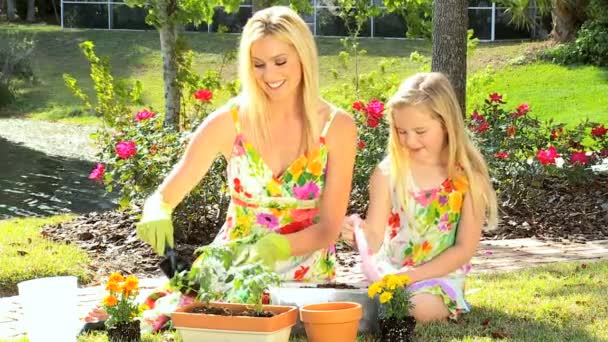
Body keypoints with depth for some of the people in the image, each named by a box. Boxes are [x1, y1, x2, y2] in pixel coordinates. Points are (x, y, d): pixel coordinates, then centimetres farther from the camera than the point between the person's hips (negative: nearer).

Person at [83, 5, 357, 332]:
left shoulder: (337, 126, -7)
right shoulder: (229, 120, -7)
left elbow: (328, 228, -8)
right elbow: (162, 198, -5)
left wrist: (278, 246, -28)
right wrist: (156, 216, -29)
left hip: (304, 277, 0)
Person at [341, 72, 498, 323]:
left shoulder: (467, 177, -6)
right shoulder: (388, 173, -3)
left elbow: (464, 249, -6)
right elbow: (375, 240, -5)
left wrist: (411, 276, -15)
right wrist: (360, 232, -30)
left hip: (441, 275, -2)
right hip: (390, 273, 2)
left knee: (424, 308, -32)